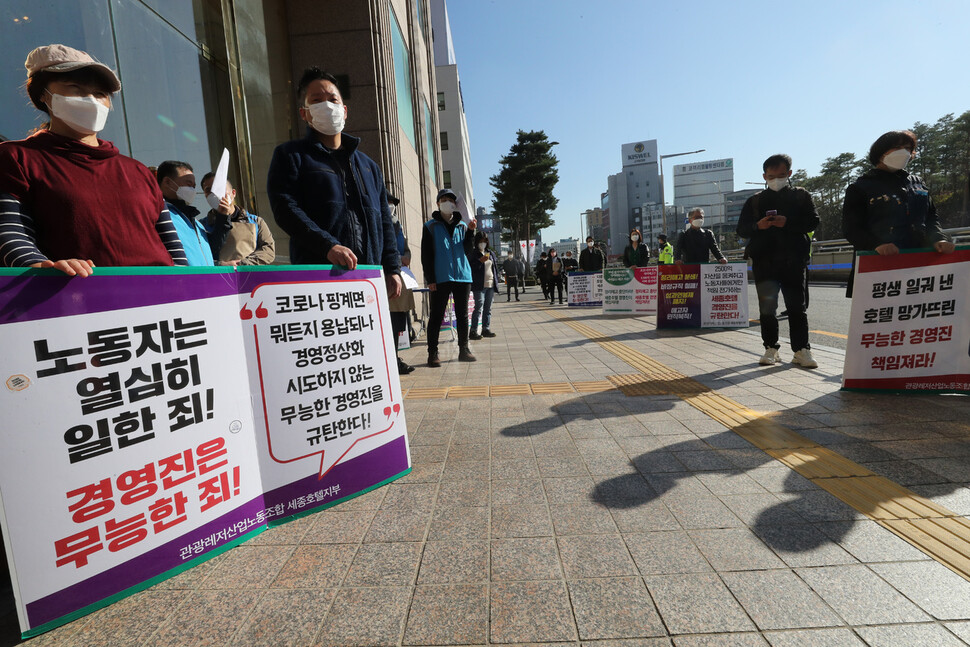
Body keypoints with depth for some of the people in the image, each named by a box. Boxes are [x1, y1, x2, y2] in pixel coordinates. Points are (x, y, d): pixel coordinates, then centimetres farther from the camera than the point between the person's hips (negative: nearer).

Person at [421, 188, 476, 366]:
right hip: (441, 278, -4)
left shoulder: (462, 226, 16)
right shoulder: (430, 226, 6)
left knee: (463, 315, 9)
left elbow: (467, 251, 9)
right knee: (436, 316, -3)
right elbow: (426, 255, 1)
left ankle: (463, 350, 18)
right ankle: (433, 354, 3)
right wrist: (430, 278, -7)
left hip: (463, 276, 4)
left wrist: (470, 232, -3)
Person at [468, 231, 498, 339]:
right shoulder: (472, 253, -2)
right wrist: (480, 261, -20)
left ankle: (486, 329, 17)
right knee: (479, 308, -9)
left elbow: (495, 267, 22)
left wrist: (495, 282, 14)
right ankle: (473, 331, -5)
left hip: (490, 285, 6)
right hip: (479, 286, -6)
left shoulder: (491, 253, 18)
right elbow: (469, 268, -9)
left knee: (488, 309, 9)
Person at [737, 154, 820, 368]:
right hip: (764, 261, 1)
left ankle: (801, 350, 5)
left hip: (793, 260, -1)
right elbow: (742, 229, 9)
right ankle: (771, 348, 11)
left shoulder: (801, 196, 12)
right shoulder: (755, 201, 14)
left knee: (796, 306, 0)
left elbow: (813, 222, 2)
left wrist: (788, 222, -15)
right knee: (767, 307, 1)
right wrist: (758, 226, -12)